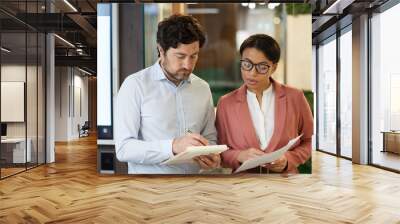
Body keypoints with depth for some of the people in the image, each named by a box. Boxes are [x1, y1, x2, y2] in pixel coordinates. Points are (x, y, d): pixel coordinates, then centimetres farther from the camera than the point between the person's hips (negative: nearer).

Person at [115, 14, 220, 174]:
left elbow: (210, 138, 11)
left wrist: (213, 156, -9)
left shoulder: (203, 88, 4)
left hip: (194, 171, 4)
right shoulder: (135, 85, -8)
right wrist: (172, 146, -25)